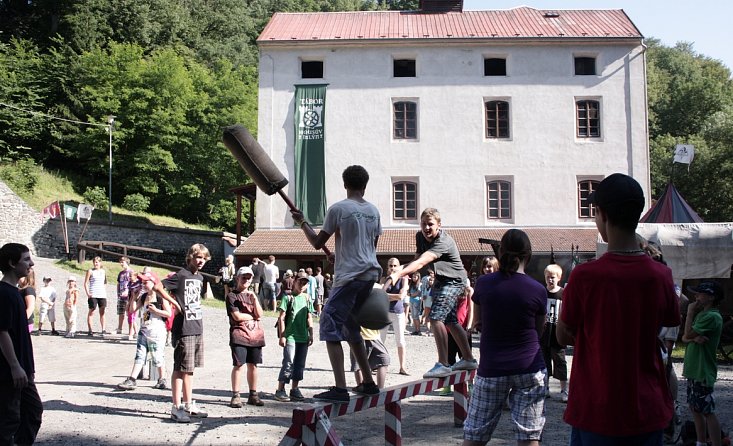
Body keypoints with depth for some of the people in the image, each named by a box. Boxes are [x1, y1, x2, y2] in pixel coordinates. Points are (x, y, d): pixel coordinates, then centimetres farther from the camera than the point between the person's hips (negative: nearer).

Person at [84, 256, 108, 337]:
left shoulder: (103, 271, 13)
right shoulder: (90, 271, 1)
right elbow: (85, 283, -2)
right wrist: (87, 293, -11)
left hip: (102, 294, 4)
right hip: (93, 295, -4)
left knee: (102, 312, 2)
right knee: (91, 312, 1)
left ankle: (103, 329, 2)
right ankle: (90, 330, 6)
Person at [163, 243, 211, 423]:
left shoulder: (199, 277, 13)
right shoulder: (181, 275, -11)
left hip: (197, 328, 8)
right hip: (183, 329, -8)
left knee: (190, 368, 14)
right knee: (180, 368, -3)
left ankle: (189, 405, 22)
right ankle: (176, 408, 3)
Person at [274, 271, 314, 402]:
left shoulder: (307, 299, 13)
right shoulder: (287, 297, -2)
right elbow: (281, 317, -5)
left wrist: (311, 334, 11)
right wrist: (282, 336, -10)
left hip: (303, 337, 6)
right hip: (290, 336, -5)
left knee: (300, 364, 8)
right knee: (288, 363, -9)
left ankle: (294, 389, 18)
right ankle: (280, 390, -2)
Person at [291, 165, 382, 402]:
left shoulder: (338, 209, -7)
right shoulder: (373, 211, 12)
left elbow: (318, 243, -3)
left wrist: (302, 222, 13)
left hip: (349, 276, -7)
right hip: (370, 274, 7)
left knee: (330, 327, -5)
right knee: (350, 327, 19)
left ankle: (340, 389, -15)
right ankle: (368, 383, 22)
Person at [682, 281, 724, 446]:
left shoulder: (712, 316, -17)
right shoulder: (701, 314, 14)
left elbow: (687, 334, -19)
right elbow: (685, 338, 9)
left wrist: (690, 312, -7)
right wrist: (694, 338, -14)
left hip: (703, 372, -10)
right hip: (694, 370, 10)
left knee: (708, 411, -5)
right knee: (695, 408, 15)